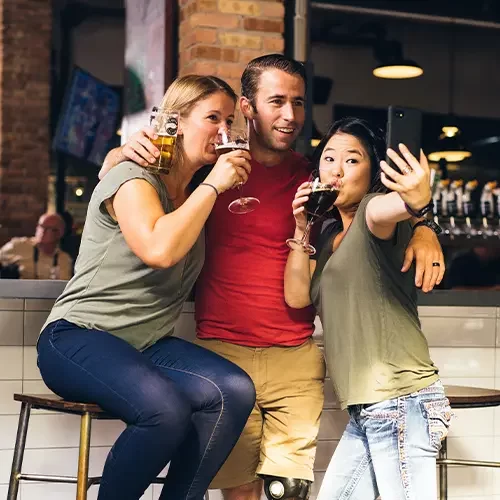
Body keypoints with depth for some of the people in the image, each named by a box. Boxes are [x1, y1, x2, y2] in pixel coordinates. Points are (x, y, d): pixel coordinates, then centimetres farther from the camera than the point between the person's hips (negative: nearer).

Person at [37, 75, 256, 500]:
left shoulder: (196, 192, 16)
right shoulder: (133, 178, -7)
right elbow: (159, 249, -26)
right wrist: (213, 185, -15)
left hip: (147, 346, 7)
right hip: (77, 338, -7)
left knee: (235, 390, -23)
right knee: (165, 408, -36)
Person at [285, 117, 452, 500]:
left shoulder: (371, 211, -6)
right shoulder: (330, 235, 17)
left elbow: (381, 211, -32)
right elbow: (297, 296, 7)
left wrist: (415, 200, -55)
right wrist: (301, 228, 1)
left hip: (400, 402, -9)